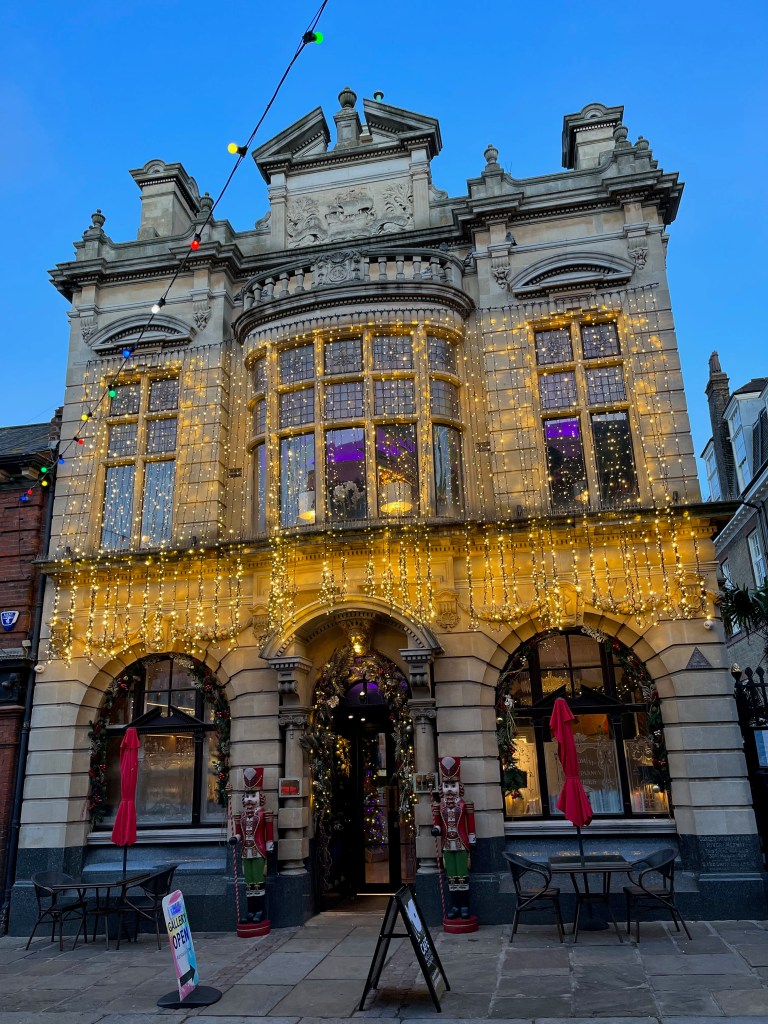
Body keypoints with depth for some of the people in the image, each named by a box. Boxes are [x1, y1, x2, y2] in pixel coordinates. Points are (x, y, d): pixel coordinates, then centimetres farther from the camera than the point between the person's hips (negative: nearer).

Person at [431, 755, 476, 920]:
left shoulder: (465, 806, -1)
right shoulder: (439, 807, 6)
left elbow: (470, 825, 1)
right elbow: (437, 821, 14)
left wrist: (472, 842, 0)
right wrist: (436, 829, -8)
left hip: (461, 845, -3)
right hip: (447, 846, 3)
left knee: (462, 876, -1)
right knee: (451, 877, 7)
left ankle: (464, 906, 9)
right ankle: (453, 906, 14)